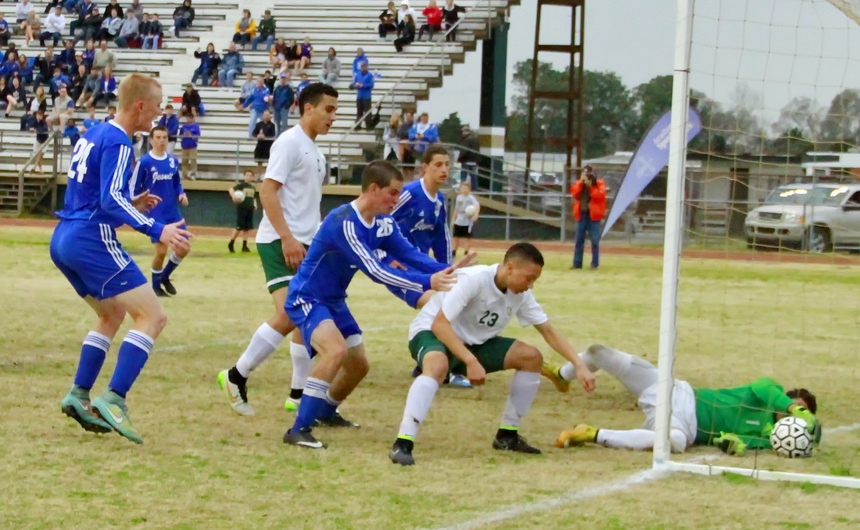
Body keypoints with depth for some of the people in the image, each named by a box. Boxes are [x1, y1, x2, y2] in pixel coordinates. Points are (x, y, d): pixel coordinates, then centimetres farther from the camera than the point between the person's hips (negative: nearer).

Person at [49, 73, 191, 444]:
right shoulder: (118, 143, -12)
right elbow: (111, 201, -22)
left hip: (63, 240, 10)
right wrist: (157, 231, -29)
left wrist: (131, 204, 24)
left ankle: (79, 396, 19)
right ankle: (113, 400, -21)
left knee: (113, 314, 26)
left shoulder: (94, 135, 16)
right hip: (92, 241, -10)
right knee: (152, 316, -10)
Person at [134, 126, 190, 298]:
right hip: (155, 214, -5)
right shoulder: (144, 162, -9)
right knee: (161, 250, -8)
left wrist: (181, 194, -2)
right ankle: (156, 286, 14)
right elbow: (134, 188, -4)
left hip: (173, 213, 5)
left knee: (184, 248, 2)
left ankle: (165, 277, 25)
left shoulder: (173, 161, 6)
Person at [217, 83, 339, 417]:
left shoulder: (315, 152, 17)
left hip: (304, 244, 9)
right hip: (280, 243, -9)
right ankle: (237, 376, -10)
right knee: (289, 316, -19)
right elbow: (267, 191, -16)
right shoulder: (289, 142, -9)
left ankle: (300, 393, 15)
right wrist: (286, 237, -23)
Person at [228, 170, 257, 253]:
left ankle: (244, 246, 10)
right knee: (239, 227, -7)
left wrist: (255, 204, 5)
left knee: (247, 228, 5)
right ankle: (231, 244, 7)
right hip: (241, 208, -6)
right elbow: (231, 189, -15)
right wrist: (234, 196, -35)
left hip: (250, 209, 6)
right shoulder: (241, 185, -5)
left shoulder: (253, 188, 12)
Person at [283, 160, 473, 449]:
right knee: (336, 350, -31)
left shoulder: (383, 224, -2)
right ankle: (299, 429, -27)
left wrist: (445, 271, -21)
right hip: (306, 298, -9)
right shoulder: (344, 223, -29)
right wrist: (427, 283, -34)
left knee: (358, 364, 17)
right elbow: (375, 271, -32)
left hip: (334, 301, 9)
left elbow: (410, 255, -4)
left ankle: (326, 411, 45)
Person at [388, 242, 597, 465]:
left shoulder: (521, 294, -6)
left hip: (474, 341, 8)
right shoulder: (474, 279, -28)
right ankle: (403, 443, -45)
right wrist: (471, 361, -38)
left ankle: (507, 434, 6)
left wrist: (579, 365, -9)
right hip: (431, 332, -8)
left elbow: (548, 331, 1)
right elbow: (439, 324, -31)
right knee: (438, 365, -42)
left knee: (531, 358, -5)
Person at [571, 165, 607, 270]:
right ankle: (577, 263, 8)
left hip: (593, 214, -4)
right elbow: (574, 193, -5)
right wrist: (581, 182, -11)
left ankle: (595, 263, 1)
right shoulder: (578, 183, 12)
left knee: (594, 241, -4)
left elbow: (600, 195, -16)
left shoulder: (599, 184, 1)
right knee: (579, 240, 4)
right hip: (581, 214, 4)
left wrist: (590, 186, -17)